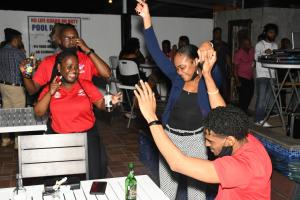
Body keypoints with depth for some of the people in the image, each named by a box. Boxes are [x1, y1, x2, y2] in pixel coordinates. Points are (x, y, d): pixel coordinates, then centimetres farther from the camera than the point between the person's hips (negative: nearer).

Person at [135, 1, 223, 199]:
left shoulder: (209, 80, -9)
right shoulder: (177, 77, -2)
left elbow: (214, 68, -31)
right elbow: (156, 52, -7)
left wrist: (208, 49, -55)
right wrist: (147, 18, -15)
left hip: (195, 141, -2)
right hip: (170, 138, 3)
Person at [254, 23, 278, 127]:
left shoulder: (275, 46, 17)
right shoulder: (259, 44, 0)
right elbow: (256, 57, -15)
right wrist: (265, 52, -34)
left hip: (271, 75, 6)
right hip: (261, 75, -6)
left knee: (267, 99, 6)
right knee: (261, 98, -8)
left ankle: (261, 118, 13)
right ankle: (259, 120, -5)